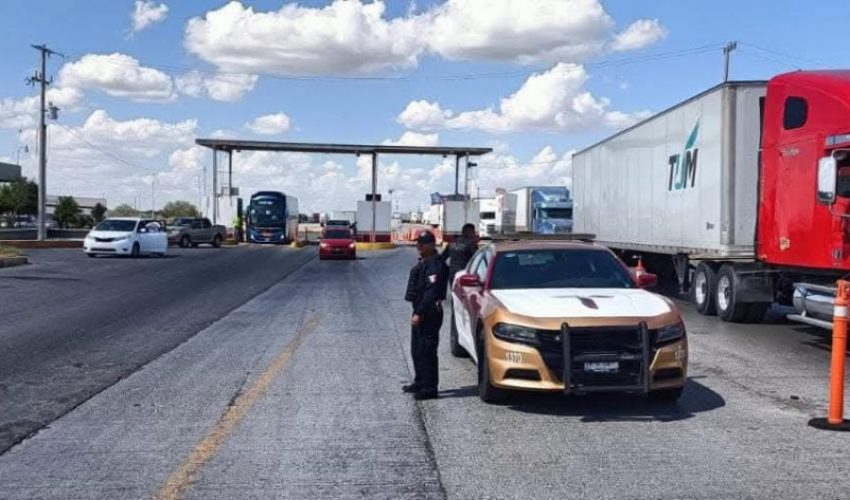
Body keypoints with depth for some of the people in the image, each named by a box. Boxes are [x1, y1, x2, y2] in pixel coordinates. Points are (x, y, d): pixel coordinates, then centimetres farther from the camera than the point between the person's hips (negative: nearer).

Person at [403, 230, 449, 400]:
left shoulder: (434, 264, -17)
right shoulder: (424, 262, 16)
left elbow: (431, 292, -23)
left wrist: (419, 313, -25)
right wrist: (417, 312, 18)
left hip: (429, 313, -11)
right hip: (421, 311, 11)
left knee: (426, 351, -7)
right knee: (417, 350, 18)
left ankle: (429, 388, -1)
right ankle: (419, 383, 31)